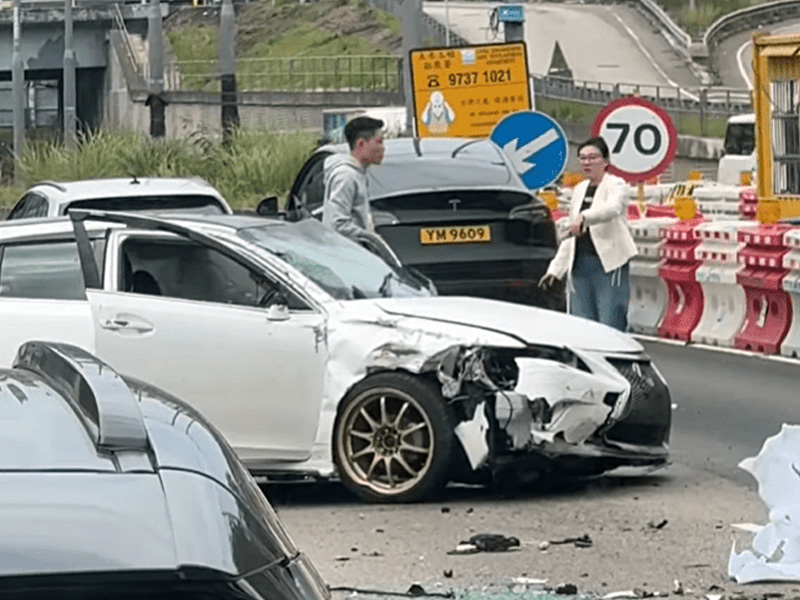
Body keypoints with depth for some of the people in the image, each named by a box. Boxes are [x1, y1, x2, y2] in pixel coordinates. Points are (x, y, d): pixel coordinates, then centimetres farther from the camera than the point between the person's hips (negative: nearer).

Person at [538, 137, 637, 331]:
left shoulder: (615, 185, -1)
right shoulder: (580, 189, 18)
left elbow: (612, 208, -26)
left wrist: (584, 217, -44)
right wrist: (555, 269, 17)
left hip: (609, 264, -6)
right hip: (581, 264, 6)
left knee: (610, 326, -12)